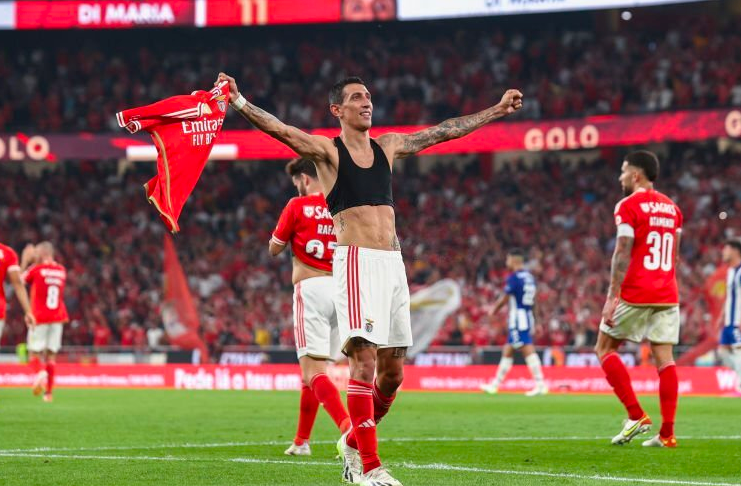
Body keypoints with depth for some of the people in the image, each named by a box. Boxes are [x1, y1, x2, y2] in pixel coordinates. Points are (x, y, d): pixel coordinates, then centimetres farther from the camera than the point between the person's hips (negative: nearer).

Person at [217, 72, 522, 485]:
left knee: (393, 371, 7)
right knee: (364, 360, -14)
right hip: (357, 261, -6)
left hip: (394, 263, 6)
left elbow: (444, 132, 24)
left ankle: (354, 442, 28)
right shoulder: (327, 151, 1)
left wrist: (497, 110, 28)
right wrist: (239, 101, -28)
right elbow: (279, 129, -13)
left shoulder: (388, 146, 17)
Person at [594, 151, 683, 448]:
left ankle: (636, 415, -3)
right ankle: (667, 433, -3)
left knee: (604, 349, 7)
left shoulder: (629, 206, -7)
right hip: (667, 296, 6)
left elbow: (623, 253, -14)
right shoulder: (672, 208, 15)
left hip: (635, 294, -6)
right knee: (664, 358, 2)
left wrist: (612, 296, -16)